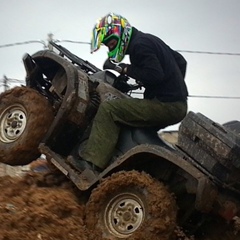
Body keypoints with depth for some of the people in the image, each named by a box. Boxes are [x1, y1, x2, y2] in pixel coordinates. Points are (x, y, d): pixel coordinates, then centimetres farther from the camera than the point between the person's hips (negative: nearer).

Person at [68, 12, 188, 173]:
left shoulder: (139, 45, -10)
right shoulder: (149, 40, 19)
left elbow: (155, 75, -22)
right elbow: (181, 61, 26)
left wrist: (127, 69, -10)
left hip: (166, 106, -10)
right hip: (179, 105, 10)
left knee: (108, 109, -15)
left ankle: (92, 163, -24)